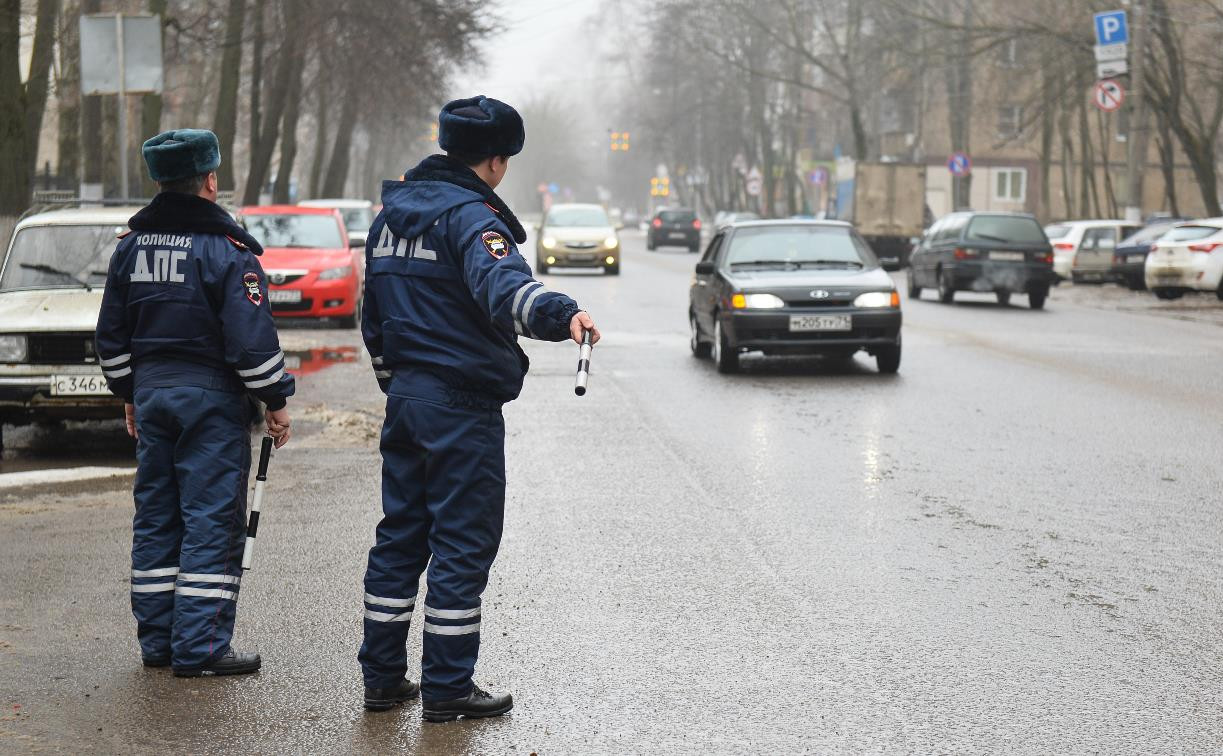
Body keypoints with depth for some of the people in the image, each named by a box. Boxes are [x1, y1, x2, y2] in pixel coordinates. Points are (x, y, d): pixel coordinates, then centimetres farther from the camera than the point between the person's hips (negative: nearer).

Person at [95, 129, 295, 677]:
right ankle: (199, 647, -5)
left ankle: (156, 640, 17)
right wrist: (275, 401, -6)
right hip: (211, 396, -6)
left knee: (155, 516, 12)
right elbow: (252, 337, -16)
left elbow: (111, 334, 14)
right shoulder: (227, 249, -12)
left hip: (150, 391, 7)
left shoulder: (130, 245, 8)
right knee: (211, 520, -3)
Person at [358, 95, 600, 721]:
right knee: (462, 544, -2)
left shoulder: (391, 215, 15)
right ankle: (446, 687, 1)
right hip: (463, 406, -9)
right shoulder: (470, 214, -13)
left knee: (400, 535, 14)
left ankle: (382, 676, 18)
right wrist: (559, 315, -50)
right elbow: (503, 284, -35)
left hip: (406, 396, 9)